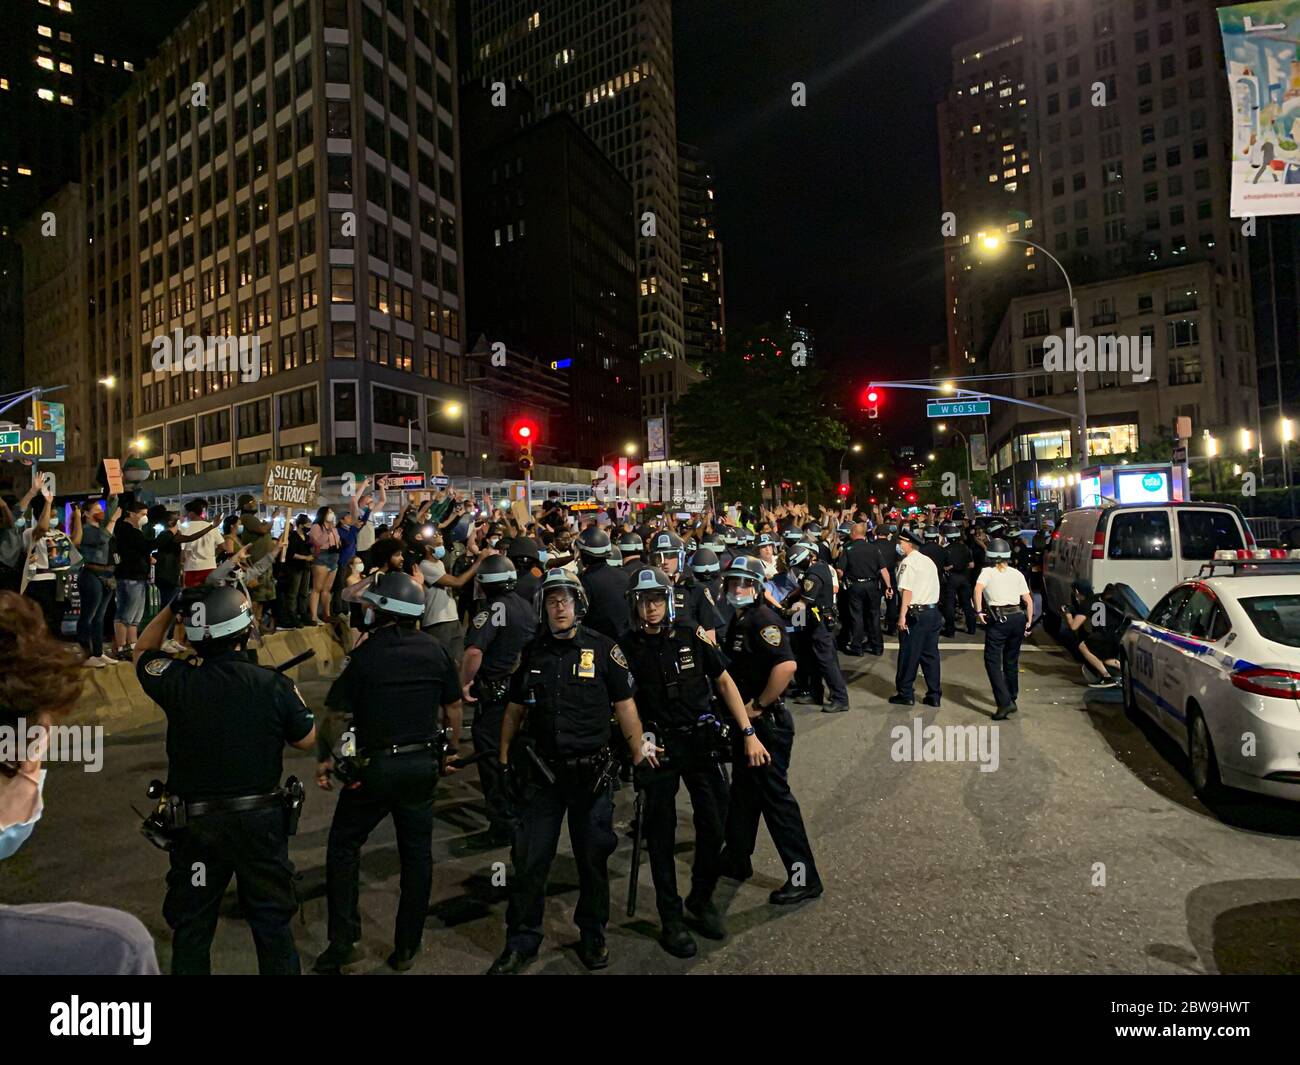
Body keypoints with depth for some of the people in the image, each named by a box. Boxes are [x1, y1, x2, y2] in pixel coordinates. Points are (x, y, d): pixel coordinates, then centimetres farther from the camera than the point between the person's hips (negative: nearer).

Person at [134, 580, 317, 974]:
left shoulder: (179, 682, -15)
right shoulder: (275, 685, -17)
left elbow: (142, 651, 8)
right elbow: (307, 740, -3)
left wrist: (170, 609, 7)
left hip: (197, 823, 0)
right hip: (261, 821, 0)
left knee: (192, 926, 20)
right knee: (272, 919, 18)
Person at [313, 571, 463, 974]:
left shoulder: (364, 654, -11)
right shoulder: (435, 650, -1)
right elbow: (453, 708, 4)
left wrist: (327, 761, 4)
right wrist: (449, 751, 17)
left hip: (374, 766, -3)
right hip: (423, 765, 3)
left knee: (344, 845, 18)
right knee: (417, 852, 13)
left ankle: (344, 941, 16)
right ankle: (406, 948, 22)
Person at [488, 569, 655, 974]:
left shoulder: (602, 648, -6)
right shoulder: (532, 652, 3)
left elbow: (625, 705, -2)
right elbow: (515, 710, 11)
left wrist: (639, 755, -2)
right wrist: (504, 759, 10)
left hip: (592, 772, -2)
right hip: (540, 771, 2)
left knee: (593, 857, 11)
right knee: (529, 859, 7)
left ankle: (592, 936, 33)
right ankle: (522, 941, 26)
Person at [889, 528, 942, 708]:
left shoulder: (908, 562, -10)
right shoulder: (929, 561, 14)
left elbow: (907, 590, -17)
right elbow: (935, 588, 14)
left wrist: (902, 616, -18)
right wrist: (931, 607, 16)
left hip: (915, 613, -7)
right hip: (933, 611, 8)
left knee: (908, 655, 2)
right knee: (930, 654, 12)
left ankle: (906, 694, 9)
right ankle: (934, 695, 16)